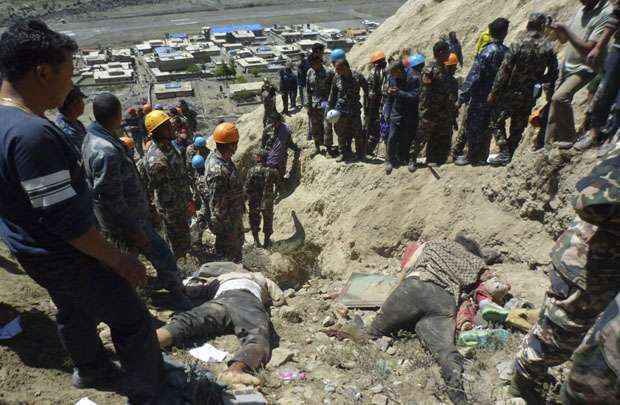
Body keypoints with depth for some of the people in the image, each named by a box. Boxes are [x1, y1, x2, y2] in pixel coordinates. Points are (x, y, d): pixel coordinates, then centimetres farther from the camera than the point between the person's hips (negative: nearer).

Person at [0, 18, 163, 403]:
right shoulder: (33, 133, -32)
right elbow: (64, 219, -30)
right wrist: (119, 260, -20)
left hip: (34, 252, 10)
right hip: (67, 258, -10)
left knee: (74, 313, 29)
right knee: (133, 322, 6)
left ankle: (91, 370, 52)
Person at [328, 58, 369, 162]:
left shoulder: (358, 76, -9)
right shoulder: (337, 77, -2)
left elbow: (367, 91, 0)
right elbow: (332, 94, 9)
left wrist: (366, 106, 1)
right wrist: (331, 107, 8)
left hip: (355, 110, -2)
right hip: (340, 109, 2)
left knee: (358, 133, 1)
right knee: (341, 133, 8)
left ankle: (361, 154, 16)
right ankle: (344, 153, 24)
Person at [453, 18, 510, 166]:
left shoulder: (487, 52, -18)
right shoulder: (507, 52, 0)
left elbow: (473, 77, -21)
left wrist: (462, 98, -17)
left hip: (480, 98, -6)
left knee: (472, 127, 6)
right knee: (486, 127, 16)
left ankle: (472, 157, 16)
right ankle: (482, 156, 25)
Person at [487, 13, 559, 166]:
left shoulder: (518, 45, -14)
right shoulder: (548, 47, -3)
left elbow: (504, 71, -16)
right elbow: (553, 73, 1)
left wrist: (493, 92, -9)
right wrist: (537, 80, 18)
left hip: (511, 92, -4)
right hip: (530, 96, 4)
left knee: (497, 120, 11)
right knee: (518, 127, 15)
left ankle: (504, 153, 1)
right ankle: (509, 156, 21)